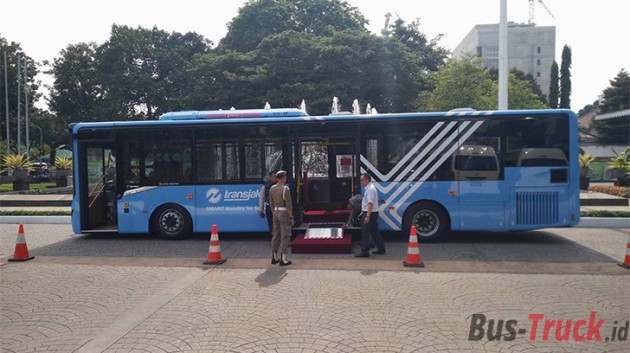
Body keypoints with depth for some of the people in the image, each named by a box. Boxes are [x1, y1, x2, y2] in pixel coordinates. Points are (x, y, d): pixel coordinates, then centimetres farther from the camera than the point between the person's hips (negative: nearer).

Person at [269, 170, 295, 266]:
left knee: (275, 235, 12)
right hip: (284, 213, -7)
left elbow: (271, 204, 12)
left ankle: (274, 257, 17)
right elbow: (289, 205, -17)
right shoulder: (285, 189, -15)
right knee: (285, 236, -2)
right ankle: (283, 259, -1)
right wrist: (291, 218, -12)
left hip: (276, 212, 7)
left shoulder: (272, 188, 6)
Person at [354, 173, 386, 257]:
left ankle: (365, 252, -1)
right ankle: (381, 249, 23)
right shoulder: (369, 188, 13)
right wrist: (363, 212, 21)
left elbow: (370, 203, -25)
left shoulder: (370, 189, -19)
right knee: (375, 232, 16)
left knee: (365, 233, -5)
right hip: (372, 213, 10)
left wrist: (367, 216, -27)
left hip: (370, 214, -10)